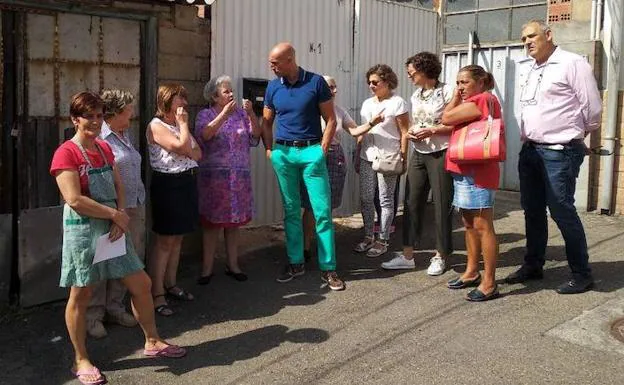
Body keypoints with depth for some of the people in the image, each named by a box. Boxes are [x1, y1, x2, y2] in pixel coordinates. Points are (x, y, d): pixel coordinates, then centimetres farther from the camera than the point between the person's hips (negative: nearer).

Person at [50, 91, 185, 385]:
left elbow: (118, 187, 11)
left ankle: (152, 341, 27)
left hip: (113, 228, 7)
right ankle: (81, 361, 20)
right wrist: (116, 215, -14)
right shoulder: (66, 153, -12)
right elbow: (74, 199, -19)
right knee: (80, 295, 5)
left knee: (141, 284, 10)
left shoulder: (105, 148, 11)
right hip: (83, 230, -7)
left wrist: (121, 218, -7)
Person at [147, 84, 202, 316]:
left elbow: (197, 153, 10)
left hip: (187, 183, 8)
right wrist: (183, 123, -8)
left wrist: (185, 150, -10)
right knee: (165, 241, -5)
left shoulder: (178, 125, 16)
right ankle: (156, 295, 1)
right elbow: (182, 147, -20)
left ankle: (170, 284, 26)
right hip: (168, 185, -8)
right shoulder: (156, 126, -11)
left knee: (177, 238, 14)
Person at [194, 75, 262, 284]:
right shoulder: (205, 115, 1)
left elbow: (255, 137, 1)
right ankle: (207, 268, 10)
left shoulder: (241, 113, 9)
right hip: (214, 175, -3)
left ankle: (232, 264, 21)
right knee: (212, 221, 1)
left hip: (239, 175, 3)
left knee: (234, 221, 10)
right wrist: (224, 114, -22)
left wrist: (251, 114, -11)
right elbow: (204, 135, -18)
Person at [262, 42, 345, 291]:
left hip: (311, 151, -3)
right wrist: (269, 149, 5)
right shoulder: (273, 87, 8)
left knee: (322, 211, -4)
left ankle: (328, 269, 3)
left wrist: (323, 149, -8)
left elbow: (330, 119, 0)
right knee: (291, 211, 9)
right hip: (283, 153, 3)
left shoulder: (316, 82, -3)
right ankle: (295, 263, 20)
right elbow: (267, 122, 17)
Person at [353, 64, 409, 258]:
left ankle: (383, 241, 10)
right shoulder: (367, 103, 14)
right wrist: (358, 156, 16)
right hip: (367, 157, 6)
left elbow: (404, 133, -7)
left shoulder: (397, 103, -5)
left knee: (385, 200, 2)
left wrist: (403, 158, -12)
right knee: (365, 199, 8)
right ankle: (368, 237, 21)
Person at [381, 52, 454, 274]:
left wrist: (432, 131, -18)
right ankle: (407, 255, 11)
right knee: (411, 202, 5)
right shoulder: (415, 95, 13)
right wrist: (410, 133, 1)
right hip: (418, 154, 7)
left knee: (442, 204, 2)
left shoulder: (446, 92, -9)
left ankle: (440, 256, 16)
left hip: (440, 154, -7)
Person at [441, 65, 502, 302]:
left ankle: (489, 283, -3)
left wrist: (455, 98, 0)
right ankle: (472, 272, 25)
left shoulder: (481, 100, -13)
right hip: (465, 170, 11)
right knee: (469, 224, 15)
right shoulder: (475, 102, 19)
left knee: (482, 226, -8)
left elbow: (446, 119, -14)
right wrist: (458, 97, 10)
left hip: (477, 171, -11)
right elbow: (453, 124, 13)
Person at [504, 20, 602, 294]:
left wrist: (576, 132, 6)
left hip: (560, 151, -7)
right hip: (530, 150, 8)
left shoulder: (572, 64, -10)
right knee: (532, 210, 14)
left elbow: (592, 108, -7)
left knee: (562, 211, -4)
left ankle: (582, 275, 9)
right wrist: (527, 137, 14)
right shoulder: (528, 69, 14)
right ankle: (533, 266, 27)